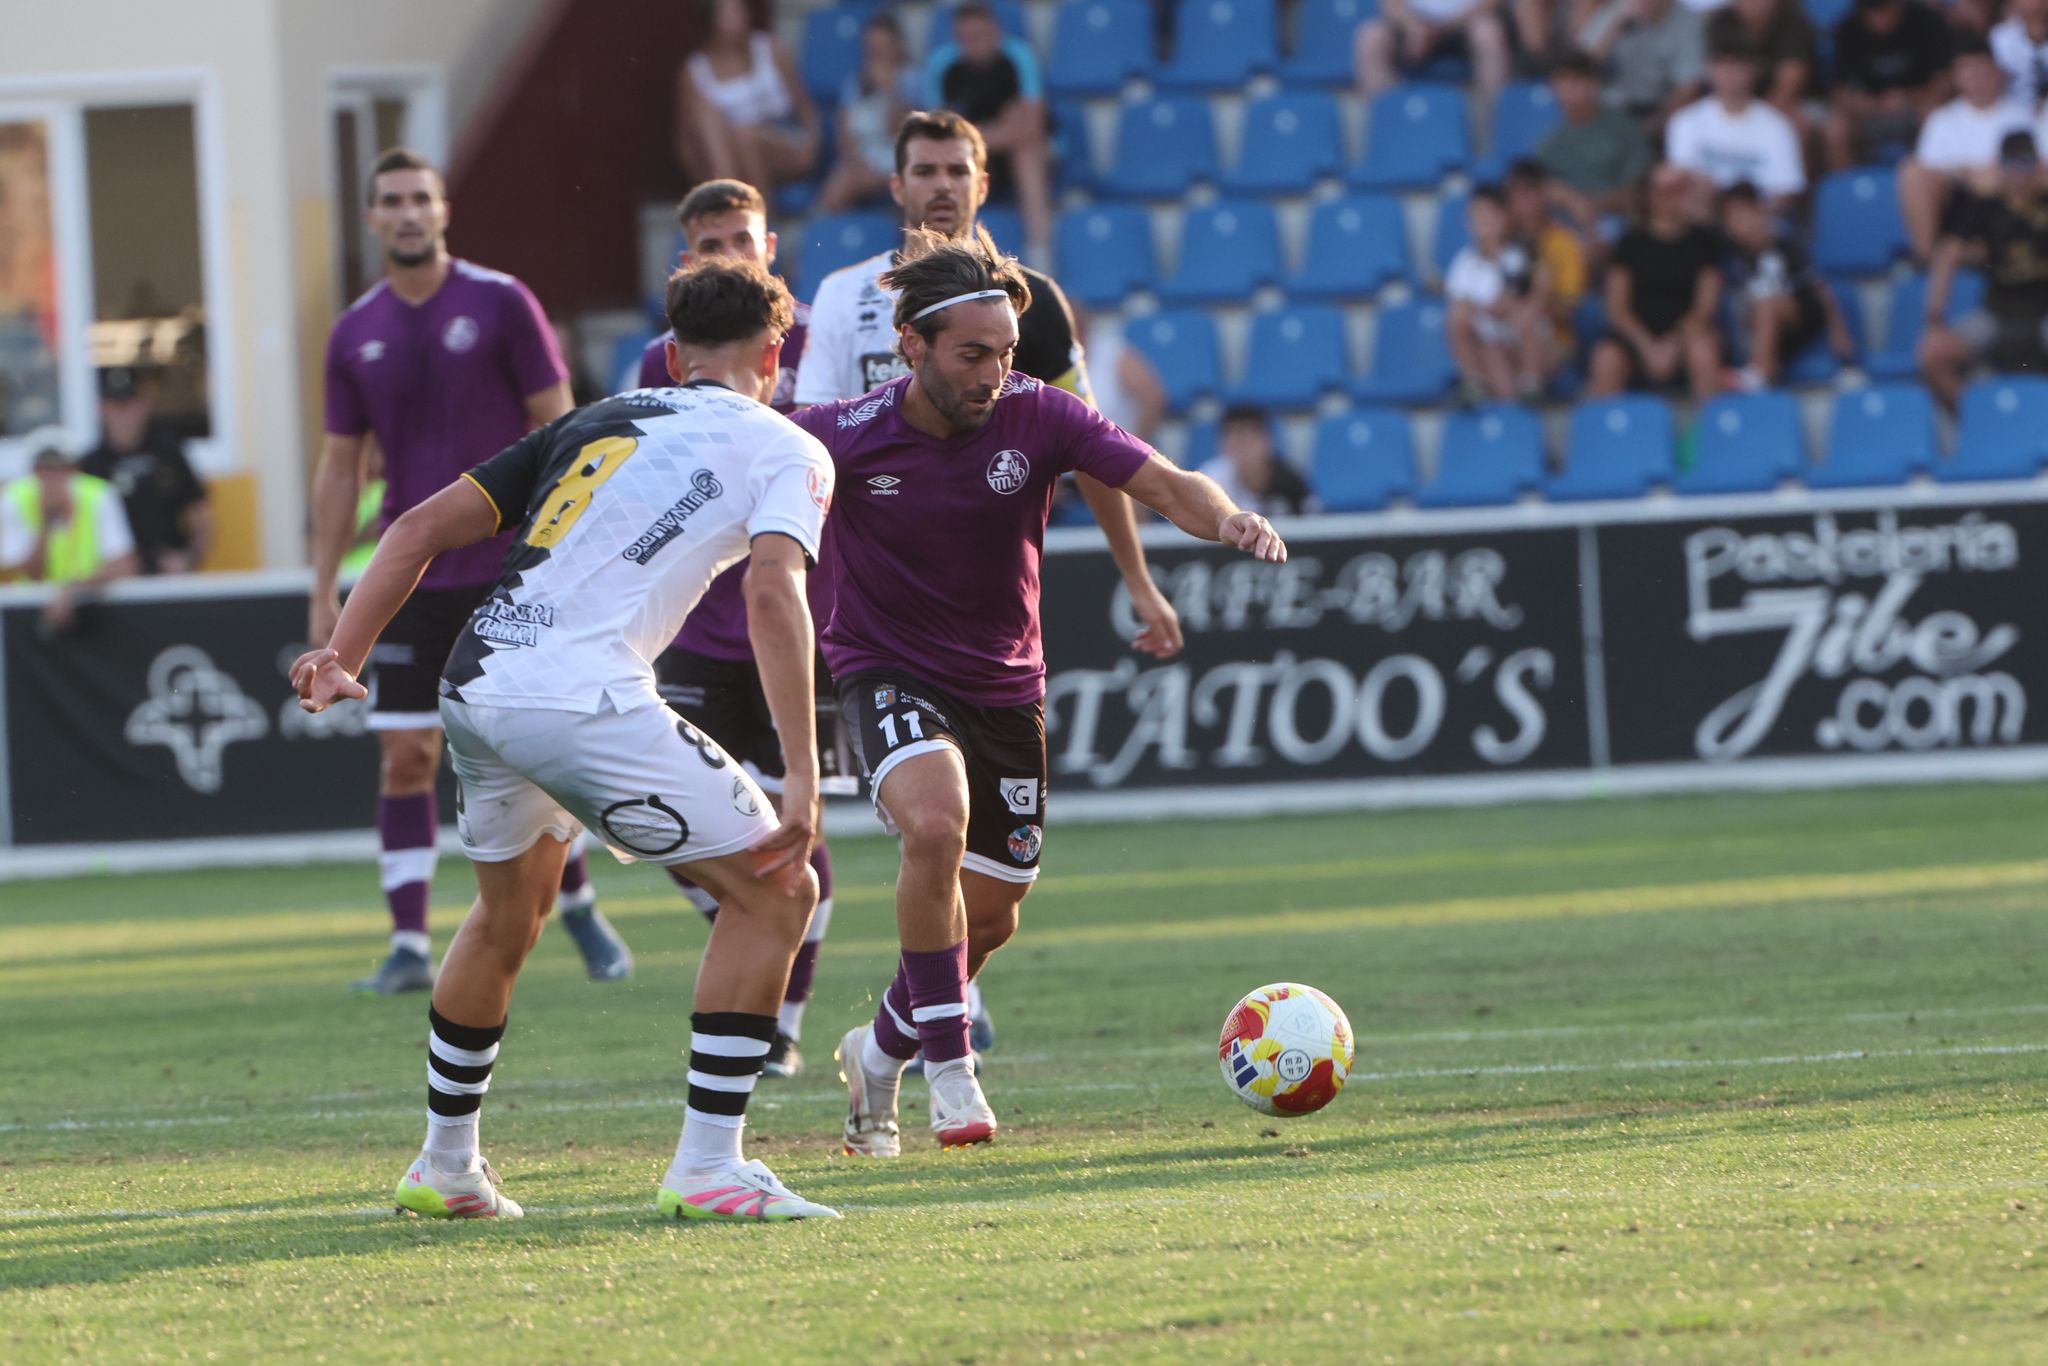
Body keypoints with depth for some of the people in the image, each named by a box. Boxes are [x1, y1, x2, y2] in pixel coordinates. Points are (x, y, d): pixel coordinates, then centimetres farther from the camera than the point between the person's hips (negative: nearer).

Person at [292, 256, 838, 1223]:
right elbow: (773, 597, -10)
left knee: (507, 916, 30)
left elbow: (423, 528, 18)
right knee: (773, 893, 5)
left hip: (473, 689, 7)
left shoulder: (597, 421, 25)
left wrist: (344, 655, 14)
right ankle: (705, 1168, -2)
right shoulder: (785, 450, 9)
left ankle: (445, 1168, 39)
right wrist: (802, 778, -14)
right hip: (584, 701, -7)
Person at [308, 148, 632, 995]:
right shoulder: (356, 334, 6)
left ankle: (579, 909, 19)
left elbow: (556, 428, -2)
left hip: (508, 568, -3)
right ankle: (410, 948, -1)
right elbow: (340, 465, 11)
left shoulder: (499, 303, -3)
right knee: (404, 758, -3)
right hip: (411, 574, 3)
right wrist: (324, 591, 7)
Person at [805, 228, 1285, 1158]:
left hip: (1003, 685, 4)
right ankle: (949, 1065, -21)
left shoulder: (1037, 417, -15)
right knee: (936, 825, -33)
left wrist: (1225, 518, -42)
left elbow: (1167, 486, -23)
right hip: (887, 672, -4)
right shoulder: (844, 436, -19)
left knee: (991, 914, 9)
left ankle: (880, 1051, 38)